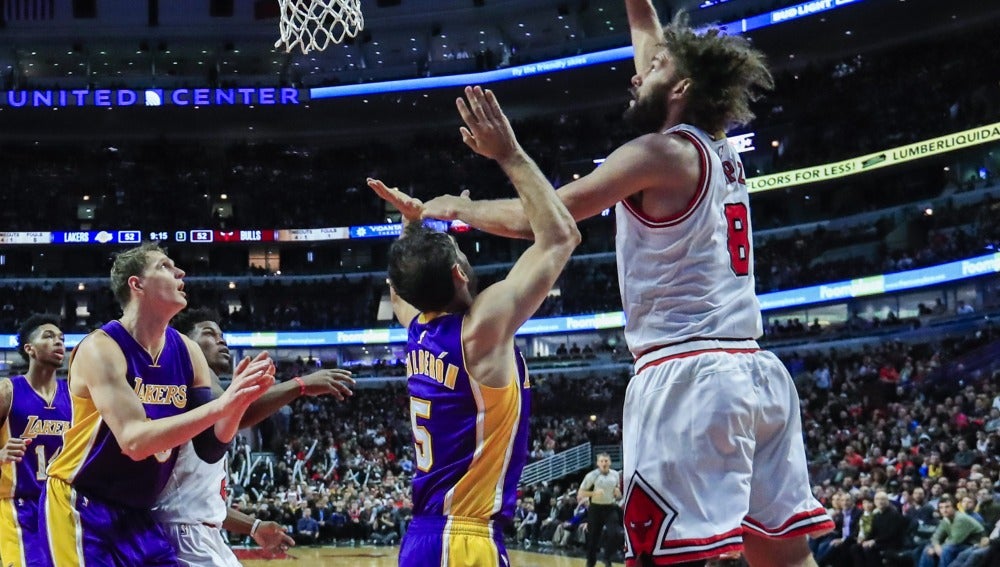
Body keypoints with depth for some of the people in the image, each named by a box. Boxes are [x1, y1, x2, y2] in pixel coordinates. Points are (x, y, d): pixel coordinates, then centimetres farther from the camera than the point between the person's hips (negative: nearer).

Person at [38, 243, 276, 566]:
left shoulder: (186, 351, 3)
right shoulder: (101, 348, -18)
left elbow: (210, 449, 3)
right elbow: (134, 441, -29)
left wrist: (239, 401, -17)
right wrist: (220, 404, -33)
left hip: (137, 513, 7)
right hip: (81, 507, -7)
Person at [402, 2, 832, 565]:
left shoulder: (661, 153, -6)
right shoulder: (722, 152, 17)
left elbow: (538, 220, -5)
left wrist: (457, 208, 10)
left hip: (689, 374, -9)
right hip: (757, 370, 9)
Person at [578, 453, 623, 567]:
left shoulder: (615, 475, 3)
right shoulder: (592, 476, -9)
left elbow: (618, 492, 19)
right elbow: (580, 494, -8)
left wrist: (618, 493, -5)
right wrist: (594, 493, -23)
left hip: (610, 508, 2)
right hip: (596, 508, -2)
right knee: (593, 537, 4)